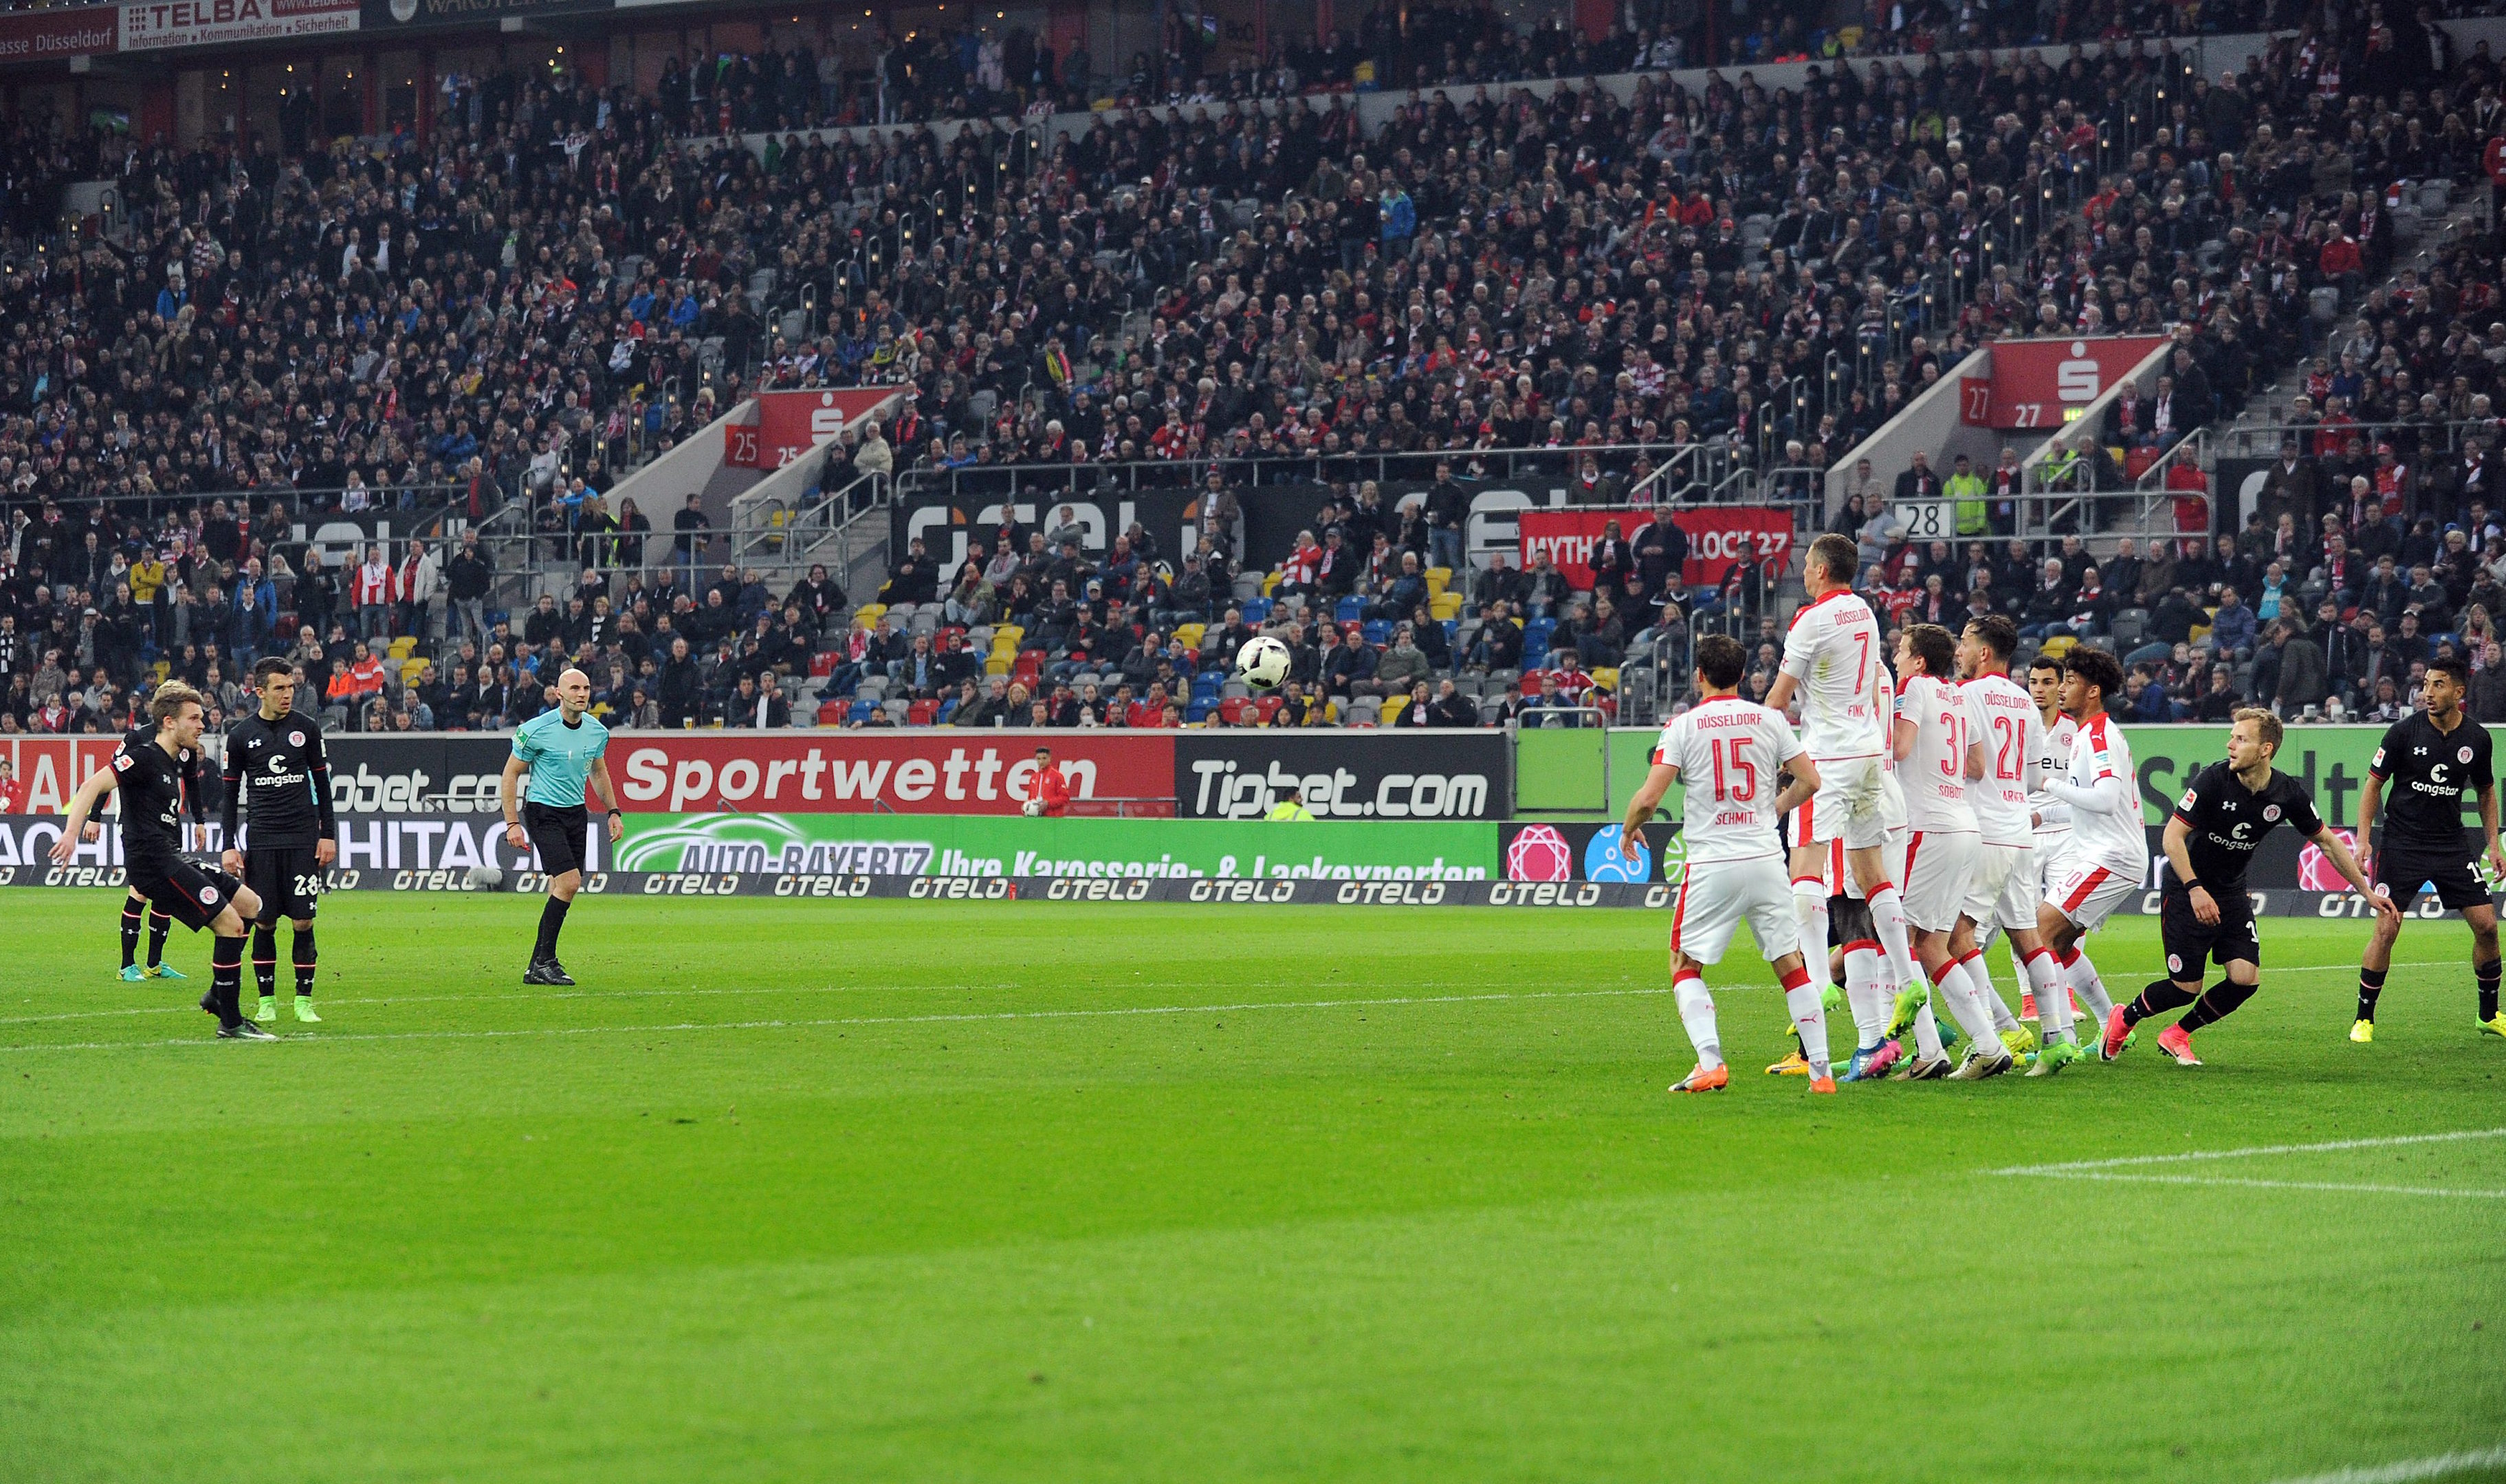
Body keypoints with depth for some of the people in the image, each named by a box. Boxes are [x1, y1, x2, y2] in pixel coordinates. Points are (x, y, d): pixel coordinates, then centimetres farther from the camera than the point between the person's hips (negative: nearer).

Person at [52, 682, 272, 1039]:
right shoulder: (145, 757, -11)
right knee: (230, 924, -14)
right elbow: (93, 786, -20)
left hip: (171, 860, 10)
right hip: (154, 863, -10)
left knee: (250, 905, 13)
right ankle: (230, 1022, -8)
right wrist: (71, 833, -31)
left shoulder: (172, 761, 17)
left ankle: (218, 996, 15)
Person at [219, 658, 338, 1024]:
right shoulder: (240, 735, 3)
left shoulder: (307, 728, 5)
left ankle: (304, 1000, 6)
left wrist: (327, 834, 5)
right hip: (262, 840, 0)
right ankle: (266, 1001, 9)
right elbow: (230, 794, 8)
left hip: (303, 839, 0)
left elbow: (322, 783, 12)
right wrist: (229, 846, 2)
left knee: (304, 922, -3)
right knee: (264, 923, 0)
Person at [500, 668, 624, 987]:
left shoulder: (597, 732, 3)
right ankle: (543, 962, -11)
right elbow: (510, 774, -7)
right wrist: (512, 823, -11)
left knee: (561, 889, 4)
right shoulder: (537, 730, -15)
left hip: (576, 813, 6)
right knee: (569, 882, -19)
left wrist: (613, 811, 14)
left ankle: (538, 967, 13)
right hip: (543, 813, -6)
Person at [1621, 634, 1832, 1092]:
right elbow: (1809, 780, 6)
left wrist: (1628, 830, 12)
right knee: (1791, 965, 11)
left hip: (1712, 865, -3)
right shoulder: (1769, 720, 5)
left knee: (1685, 968, 9)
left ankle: (1710, 1062, -9)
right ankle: (1820, 1069, 6)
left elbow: (1648, 797, -9)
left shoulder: (1684, 725, -3)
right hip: (1767, 860, 3)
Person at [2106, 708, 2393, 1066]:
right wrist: (2195, 889, -29)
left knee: (2246, 978, -11)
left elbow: (2326, 842, 4)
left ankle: (2177, 1035, 12)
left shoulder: (2288, 794, -10)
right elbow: (2173, 836, -18)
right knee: (2186, 988, -7)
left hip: (2232, 892, 4)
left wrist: (2368, 892, 3)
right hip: (2185, 889, -4)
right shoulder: (2213, 780, -21)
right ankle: (2124, 1019, 22)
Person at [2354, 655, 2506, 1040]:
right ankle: (2364, 1019, 2)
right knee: (2386, 929, -11)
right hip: (2402, 845, -3)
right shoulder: (2403, 733, -8)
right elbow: (2374, 784, -1)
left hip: (2452, 846, 3)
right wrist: (2364, 838, -10)